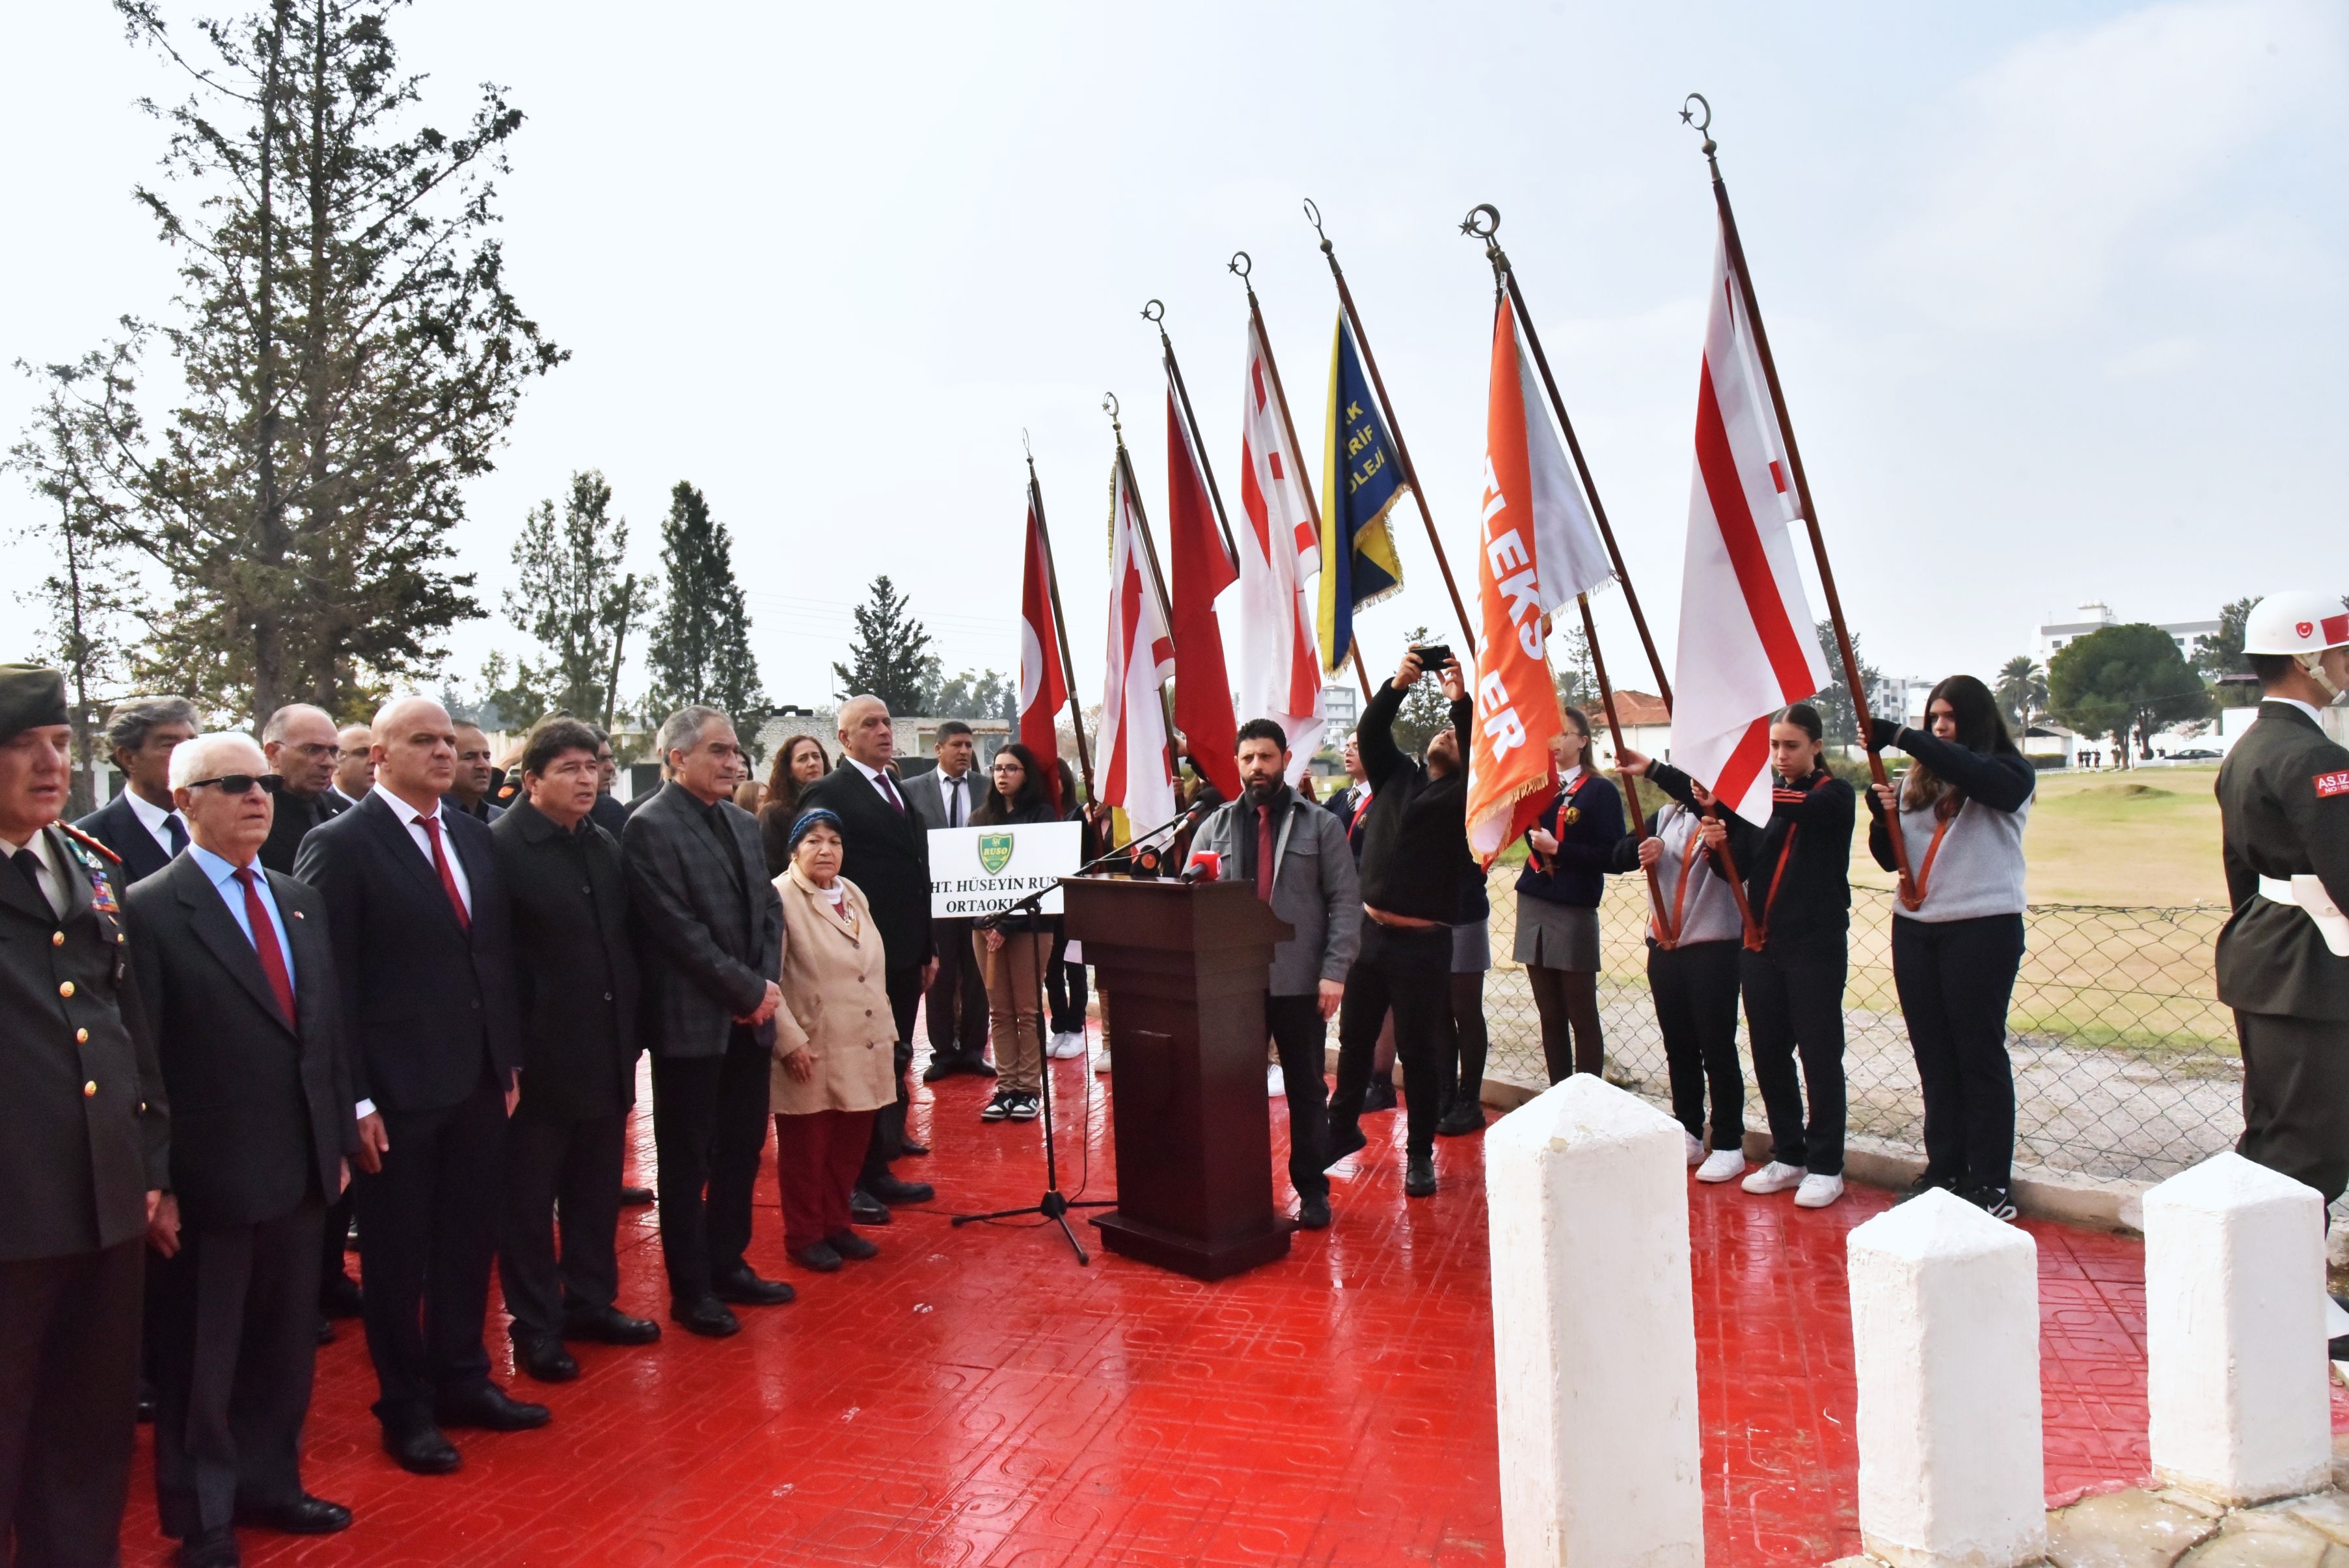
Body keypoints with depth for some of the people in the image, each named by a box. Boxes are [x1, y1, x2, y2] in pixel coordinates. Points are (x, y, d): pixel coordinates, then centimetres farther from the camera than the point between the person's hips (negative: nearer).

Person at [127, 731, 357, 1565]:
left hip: (301, 1169, 6)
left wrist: (340, 1138, 10)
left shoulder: (300, 900, 8)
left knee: (286, 1344, 18)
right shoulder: (150, 910, -12)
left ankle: (269, 1482, 36)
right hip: (208, 1177, -6)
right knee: (200, 1361, 12)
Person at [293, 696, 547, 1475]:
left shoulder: (476, 838, 9)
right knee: (398, 1258, 10)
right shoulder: (340, 845, -10)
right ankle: (407, 1409, 25)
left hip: (479, 1081, 6)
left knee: (468, 1243, 17)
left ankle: (463, 1381, 34)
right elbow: (331, 981, -13)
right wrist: (355, 1098, -15)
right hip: (397, 1090, -6)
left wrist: (510, 1060, 10)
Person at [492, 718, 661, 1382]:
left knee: (597, 1190, 17)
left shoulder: (605, 847, 9)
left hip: (605, 1054, 7)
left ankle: (591, 1302, 32)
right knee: (529, 1198, 9)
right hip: (540, 1058, -7)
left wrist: (629, 1030, 8)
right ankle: (535, 1327, 21)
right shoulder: (500, 847, -13)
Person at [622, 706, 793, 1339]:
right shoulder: (650, 827, -11)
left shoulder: (743, 823, 12)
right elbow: (679, 930, -17)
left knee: (742, 1150, 15)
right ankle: (691, 1291, 18)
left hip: (750, 1018, 7)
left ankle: (728, 1266, 30)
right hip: (691, 1022, -7)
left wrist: (766, 985, -3)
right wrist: (750, 990, -14)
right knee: (688, 1162, 6)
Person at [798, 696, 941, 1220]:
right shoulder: (828, 794, -9)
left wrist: (927, 949, 16)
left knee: (893, 1067, 14)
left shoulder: (899, 794, 16)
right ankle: (849, 1182, 12)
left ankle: (879, 1169, 25)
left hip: (904, 954, 8)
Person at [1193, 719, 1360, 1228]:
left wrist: (1335, 971, -12)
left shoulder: (1321, 825, 1)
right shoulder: (1216, 826, 8)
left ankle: (1312, 1190, 20)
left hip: (1299, 982, -2)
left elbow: (1345, 900, -3)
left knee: (1306, 1090, 9)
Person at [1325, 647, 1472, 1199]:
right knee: (1354, 1041, 14)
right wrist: (1397, 685, -16)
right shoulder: (1396, 775, 11)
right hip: (1368, 932, 4)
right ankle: (1343, 1129, 32)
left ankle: (1420, 1155, 17)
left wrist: (1462, 701, -27)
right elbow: (1370, 733, -2)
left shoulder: (1464, 796, 0)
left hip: (1423, 944, -3)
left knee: (1419, 1052, 4)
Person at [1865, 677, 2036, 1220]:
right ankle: (1942, 1171, 17)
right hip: (1914, 930, 5)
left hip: (1983, 928, -5)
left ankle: (1990, 1183, 6)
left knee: (1979, 1054, -1)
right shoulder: (1918, 780, 12)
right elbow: (1890, 858, 12)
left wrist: (1900, 737, -30)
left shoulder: (2008, 774, -1)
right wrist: (1883, 818, -9)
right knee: (1934, 1057, 9)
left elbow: (1974, 773, -26)